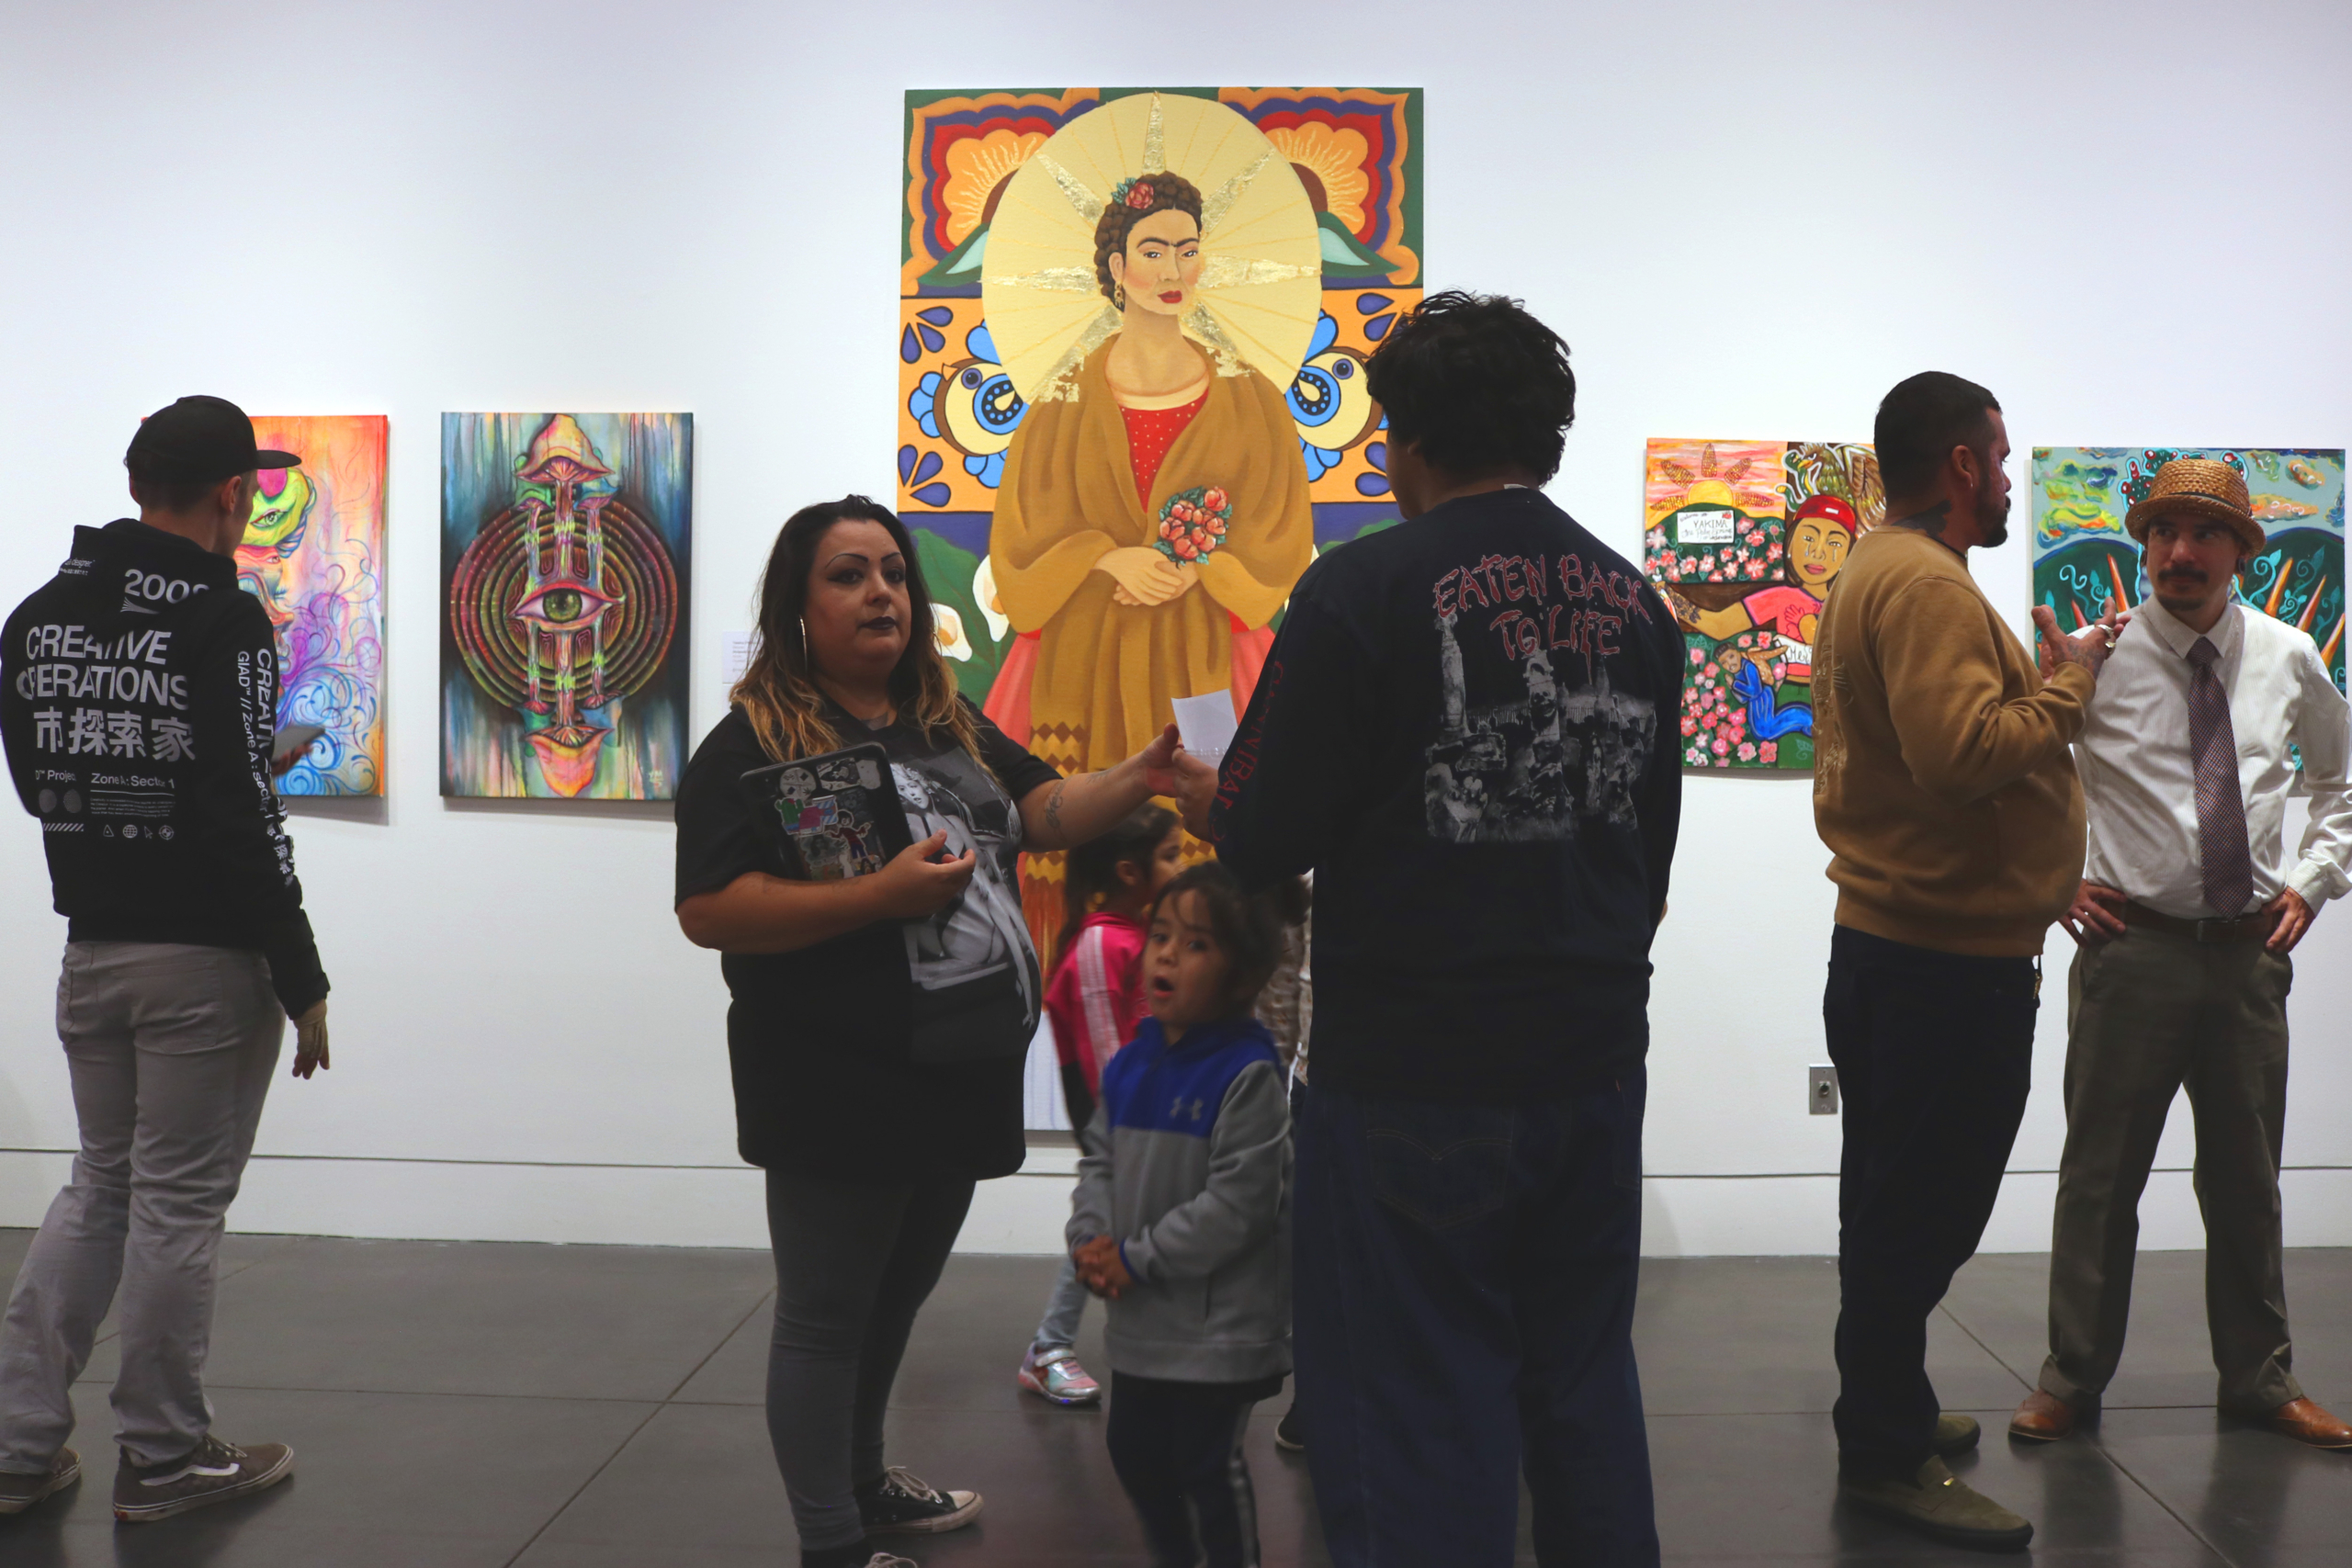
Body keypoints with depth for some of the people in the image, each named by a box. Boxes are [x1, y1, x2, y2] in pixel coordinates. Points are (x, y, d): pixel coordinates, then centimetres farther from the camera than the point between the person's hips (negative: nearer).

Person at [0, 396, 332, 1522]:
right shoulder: (221, 620, -16)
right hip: (206, 961, -7)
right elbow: (246, 816, -19)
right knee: (180, 1203, 4)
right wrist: (302, 982, -13)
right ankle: (163, 1459, 16)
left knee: (100, 1185, 19)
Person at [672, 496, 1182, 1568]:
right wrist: (882, 894, -28)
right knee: (827, 1318, 7)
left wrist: (1139, 779, -11)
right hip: (838, 1096, -7)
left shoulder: (952, 726, 10)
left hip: (962, 1079, 8)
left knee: (897, 1300, 23)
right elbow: (707, 913, -21)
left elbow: (1043, 813, 9)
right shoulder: (754, 743, -12)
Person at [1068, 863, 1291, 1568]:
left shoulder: (1247, 1075, -18)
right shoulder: (1130, 1065, 5)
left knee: (1209, 1467, 4)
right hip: (1141, 1322, 8)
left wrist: (1138, 1259, -17)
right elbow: (1098, 1158, 12)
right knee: (1134, 1453, 20)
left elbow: (1235, 1204, -22)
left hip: (1218, 1325, -8)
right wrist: (1091, 1241, -6)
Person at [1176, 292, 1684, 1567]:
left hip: (1414, 1088, -6)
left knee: (1417, 1424, 5)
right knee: (1585, 1395, 19)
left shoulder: (1364, 590, -13)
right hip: (1595, 1066, 6)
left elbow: (1265, 841, -12)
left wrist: (1206, 797, 9)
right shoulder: (1634, 600, 6)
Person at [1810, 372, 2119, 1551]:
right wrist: (2068, 679, -15)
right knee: (1919, 1213, -3)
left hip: (1899, 948, 11)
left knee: (1907, 1204, 20)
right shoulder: (1925, 584, -18)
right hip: (1947, 959, -11)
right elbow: (1967, 754, -29)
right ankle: (1888, 1456, 7)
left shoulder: (1876, 572, 17)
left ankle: (1890, 1416, 34)